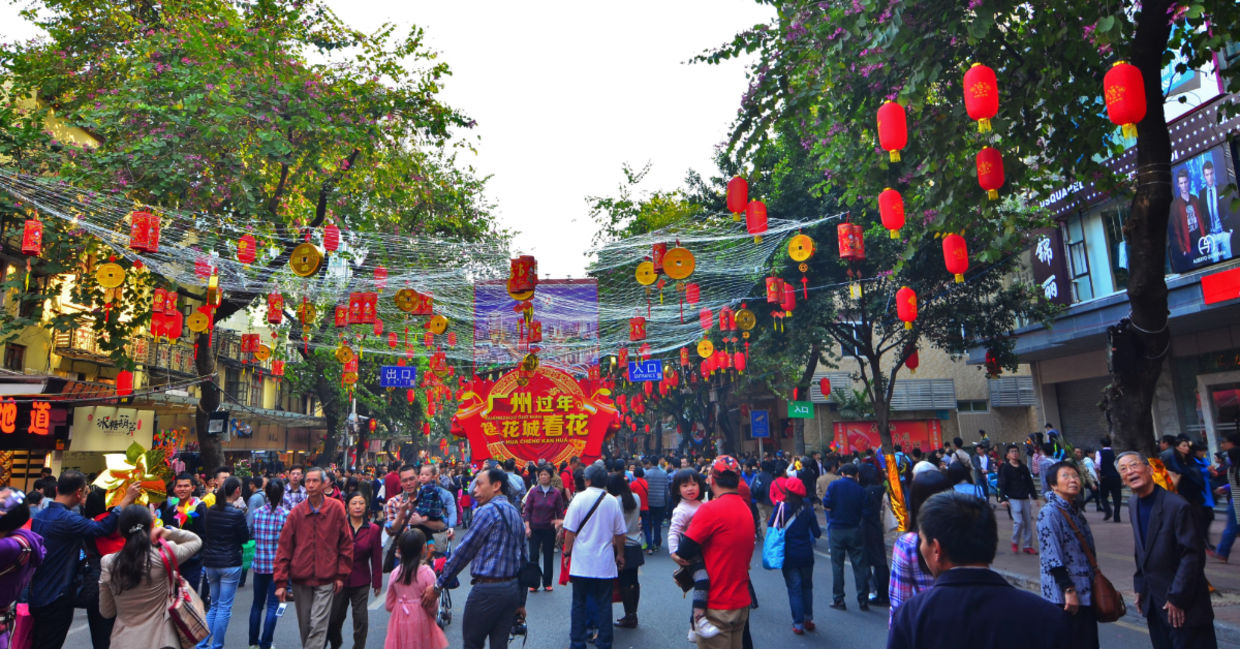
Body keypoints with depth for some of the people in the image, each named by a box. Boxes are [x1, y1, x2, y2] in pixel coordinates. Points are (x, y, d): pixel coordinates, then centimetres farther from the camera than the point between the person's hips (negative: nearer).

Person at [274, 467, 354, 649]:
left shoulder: (336, 508, -5)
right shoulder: (297, 512, -1)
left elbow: (346, 543, 0)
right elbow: (284, 548, 0)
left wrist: (341, 575, -1)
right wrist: (281, 582, -4)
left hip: (325, 579, -2)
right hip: (300, 579, 2)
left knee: (318, 626, -7)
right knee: (304, 626, 13)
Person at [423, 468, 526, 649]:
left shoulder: (487, 510, -11)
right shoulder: (515, 512, 14)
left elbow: (464, 550, -12)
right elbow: (524, 559, 17)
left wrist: (438, 586, -4)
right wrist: (521, 602, 22)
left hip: (488, 588, -8)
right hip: (512, 588, 8)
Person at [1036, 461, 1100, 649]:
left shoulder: (1075, 510, 12)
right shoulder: (1049, 513, -15)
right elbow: (1052, 558, -19)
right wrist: (1069, 590, -19)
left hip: (1085, 592, 8)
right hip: (1064, 597, -8)